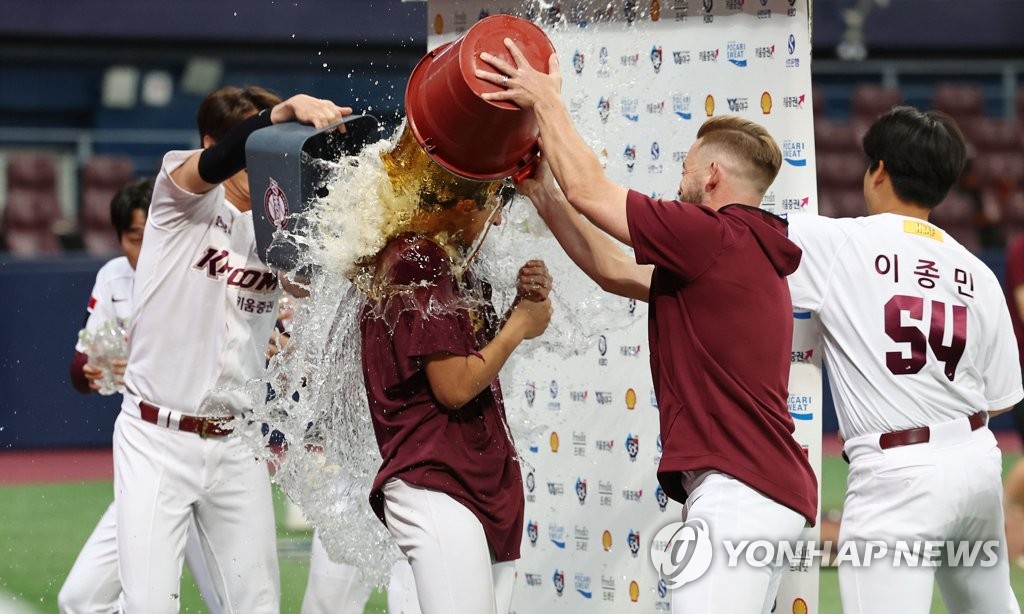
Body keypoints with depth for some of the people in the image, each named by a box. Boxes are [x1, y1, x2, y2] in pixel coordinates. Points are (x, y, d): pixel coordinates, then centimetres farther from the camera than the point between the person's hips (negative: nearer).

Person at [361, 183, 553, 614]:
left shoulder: (452, 265, 17)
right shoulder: (418, 261, -12)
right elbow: (455, 386, -18)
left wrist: (525, 302, 8)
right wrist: (519, 326, -4)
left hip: (485, 481, 10)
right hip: (435, 486, -10)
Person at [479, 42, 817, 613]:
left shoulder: (715, 237, -9)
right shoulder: (745, 254, 21)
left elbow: (588, 189, -5)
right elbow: (614, 269, 28)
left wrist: (547, 100, 8)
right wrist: (542, 194, 28)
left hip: (737, 490, -10)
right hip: (769, 486, 11)